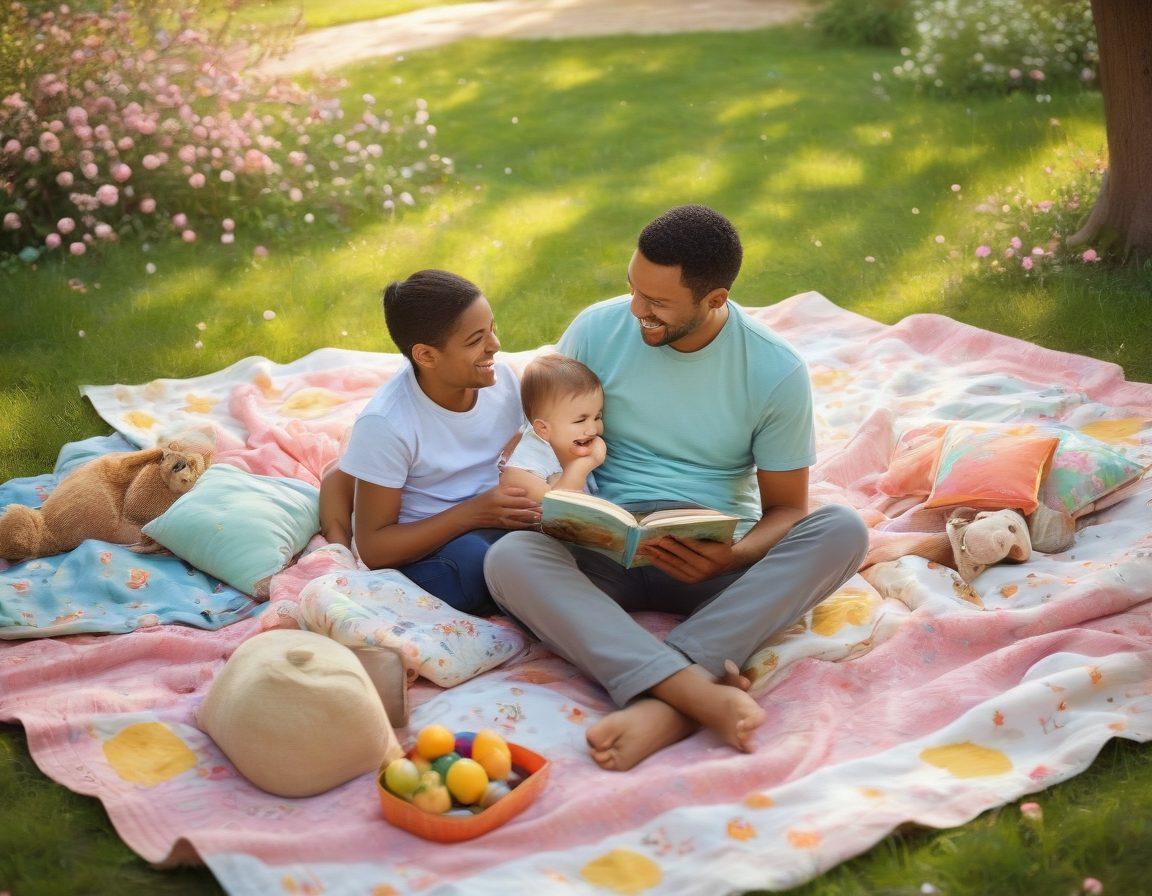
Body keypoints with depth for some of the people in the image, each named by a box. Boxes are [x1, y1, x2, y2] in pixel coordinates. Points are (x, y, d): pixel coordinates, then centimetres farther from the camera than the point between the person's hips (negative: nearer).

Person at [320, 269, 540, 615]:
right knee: (474, 556, -38)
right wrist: (474, 512, -24)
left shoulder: (501, 377, -4)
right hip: (423, 546, -6)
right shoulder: (385, 424, -20)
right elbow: (373, 548, -15)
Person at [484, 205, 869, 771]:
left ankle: (664, 703, -41)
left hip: (716, 560, 0)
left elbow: (785, 506, 1)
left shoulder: (776, 372, -4)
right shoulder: (596, 330, -1)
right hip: (610, 556, 0)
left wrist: (733, 558, -21)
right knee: (509, 558, -31)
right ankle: (699, 693, -46)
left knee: (842, 531, -28)